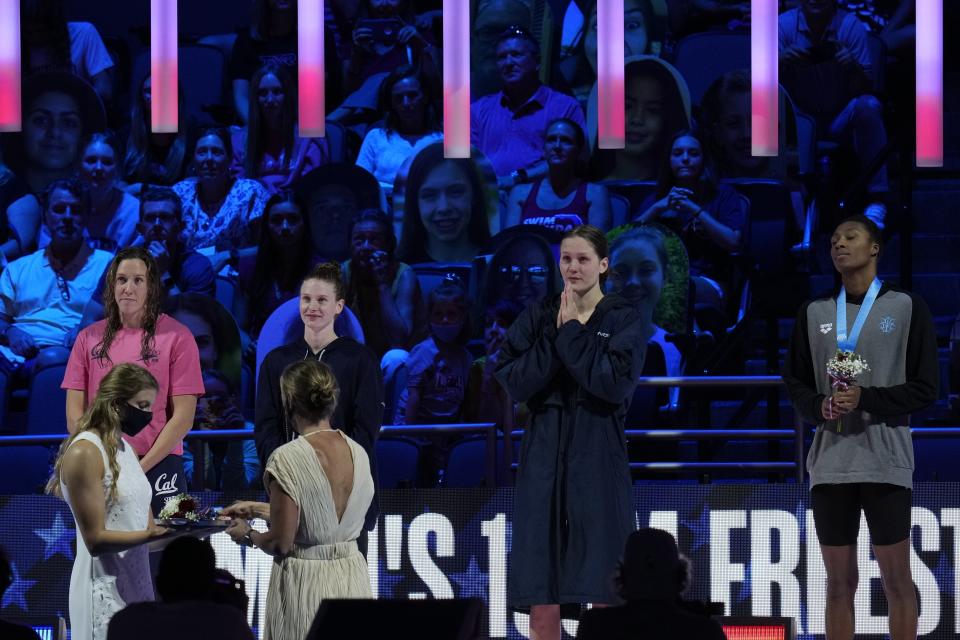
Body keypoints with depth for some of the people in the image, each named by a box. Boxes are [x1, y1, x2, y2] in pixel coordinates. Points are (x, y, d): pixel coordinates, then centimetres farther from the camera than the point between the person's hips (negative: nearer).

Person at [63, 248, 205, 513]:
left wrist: (142, 466, -11)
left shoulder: (176, 337, 1)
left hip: (158, 467, -3)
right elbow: (75, 414, 8)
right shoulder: (89, 339, 10)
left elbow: (183, 416, -3)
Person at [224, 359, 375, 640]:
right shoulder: (358, 453, 3)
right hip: (353, 578, 6)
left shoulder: (287, 458, -15)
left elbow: (280, 543, -14)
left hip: (304, 582, -6)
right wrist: (258, 509, 23)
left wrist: (248, 535, 7)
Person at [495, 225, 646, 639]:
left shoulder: (623, 320, 2)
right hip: (545, 458, 2)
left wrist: (573, 335, -11)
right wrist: (557, 335, -9)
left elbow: (617, 383, -13)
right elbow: (514, 381, -3)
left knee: (604, 597, -5)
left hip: (598, 456, -2)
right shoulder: (538, 318, 9)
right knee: (542, 597, -1)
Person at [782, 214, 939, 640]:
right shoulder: (814, 314, 13)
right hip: (830, 460, 3)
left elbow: (926, 387, 0)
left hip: (886, 462, -3)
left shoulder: (907, 308, 3)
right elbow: (795, 381, 15)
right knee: (839, 582, 5)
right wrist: (820, 406, -7)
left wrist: (867, 400, -13)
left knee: (896, 579, -3)